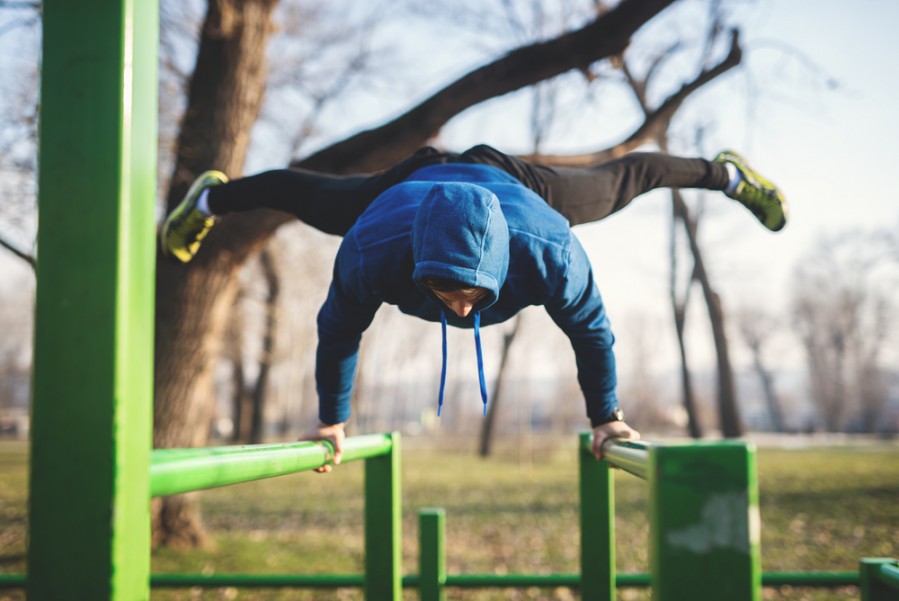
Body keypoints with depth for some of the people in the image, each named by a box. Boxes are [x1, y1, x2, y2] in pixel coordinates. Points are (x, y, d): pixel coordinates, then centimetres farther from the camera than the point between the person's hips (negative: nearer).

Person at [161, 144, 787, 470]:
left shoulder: (550, 252, -48)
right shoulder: (373, 250, -46)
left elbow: (592, 330, -27)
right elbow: (338, 331, -25)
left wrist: (607, 415, -15)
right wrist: (333, 420, -15)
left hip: (509, 178, 0)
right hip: (405, 181, 0)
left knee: (619, 181, 24)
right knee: (315, 196, 27)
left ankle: (725, 171, 55)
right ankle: (213, 196, 60)